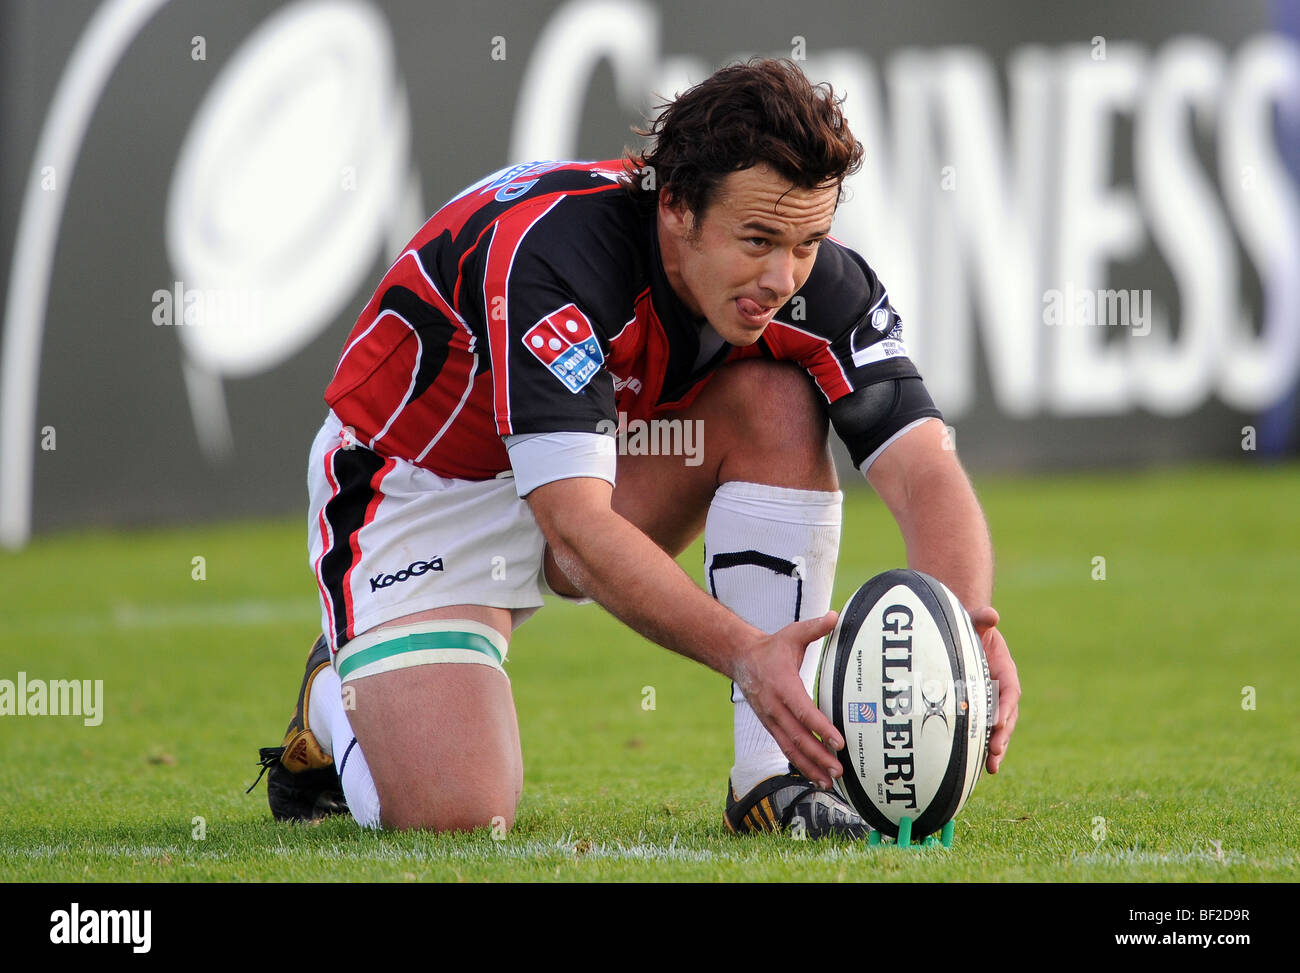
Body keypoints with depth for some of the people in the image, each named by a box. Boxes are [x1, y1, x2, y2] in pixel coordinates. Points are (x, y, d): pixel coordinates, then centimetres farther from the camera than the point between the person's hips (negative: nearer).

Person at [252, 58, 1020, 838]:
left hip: (603, 465, 6)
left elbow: (925, 472, -26)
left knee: (779, 398, -21)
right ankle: (335, 697, 13)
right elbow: (578, 532, -43)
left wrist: (965, 624, -47)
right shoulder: (548, 250, -36)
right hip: (419, 484, -6)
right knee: (454, 812, -23)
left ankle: (772, 779, -18)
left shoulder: (815, 282, -19)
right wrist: (744, 655, -55)